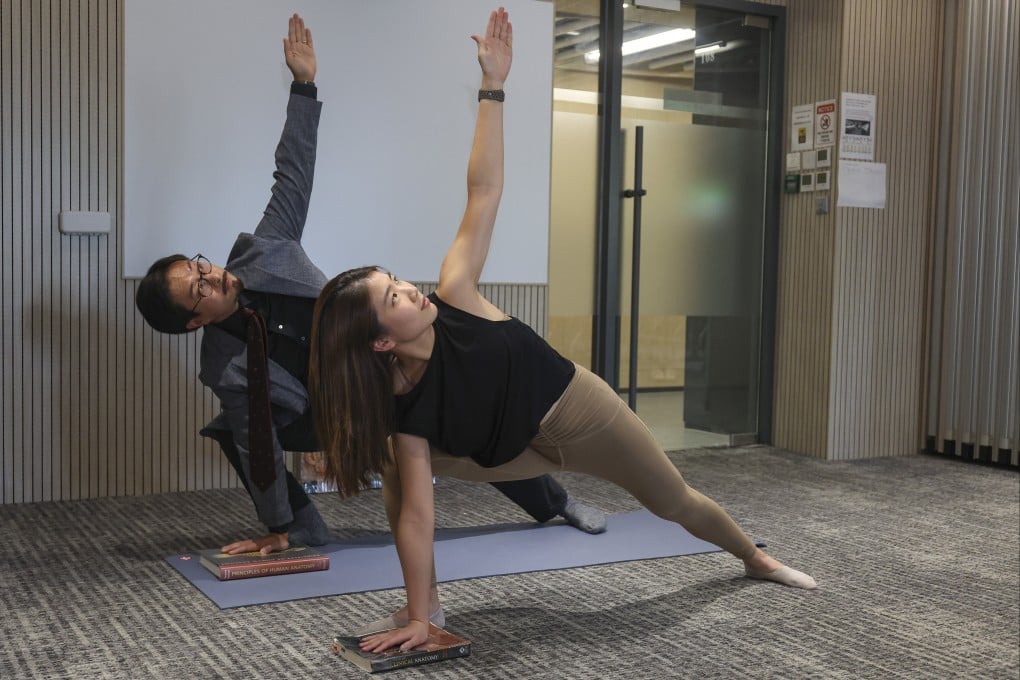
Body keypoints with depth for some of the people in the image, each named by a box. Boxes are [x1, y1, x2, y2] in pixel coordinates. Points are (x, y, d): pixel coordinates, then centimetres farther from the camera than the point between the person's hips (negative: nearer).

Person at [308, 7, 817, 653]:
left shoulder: (453, 301, -27)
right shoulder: (405, 404, -26)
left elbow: (484, 194, -27)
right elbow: (415, 513, -25)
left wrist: (493, 87, -31)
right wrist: (417, 618, -26)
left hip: (577, 410, 0)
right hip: (522, 448, 0)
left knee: (674, 500, 19)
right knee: (402, 465, -20)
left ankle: (756, 558, 49)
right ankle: (431, 594, -2)